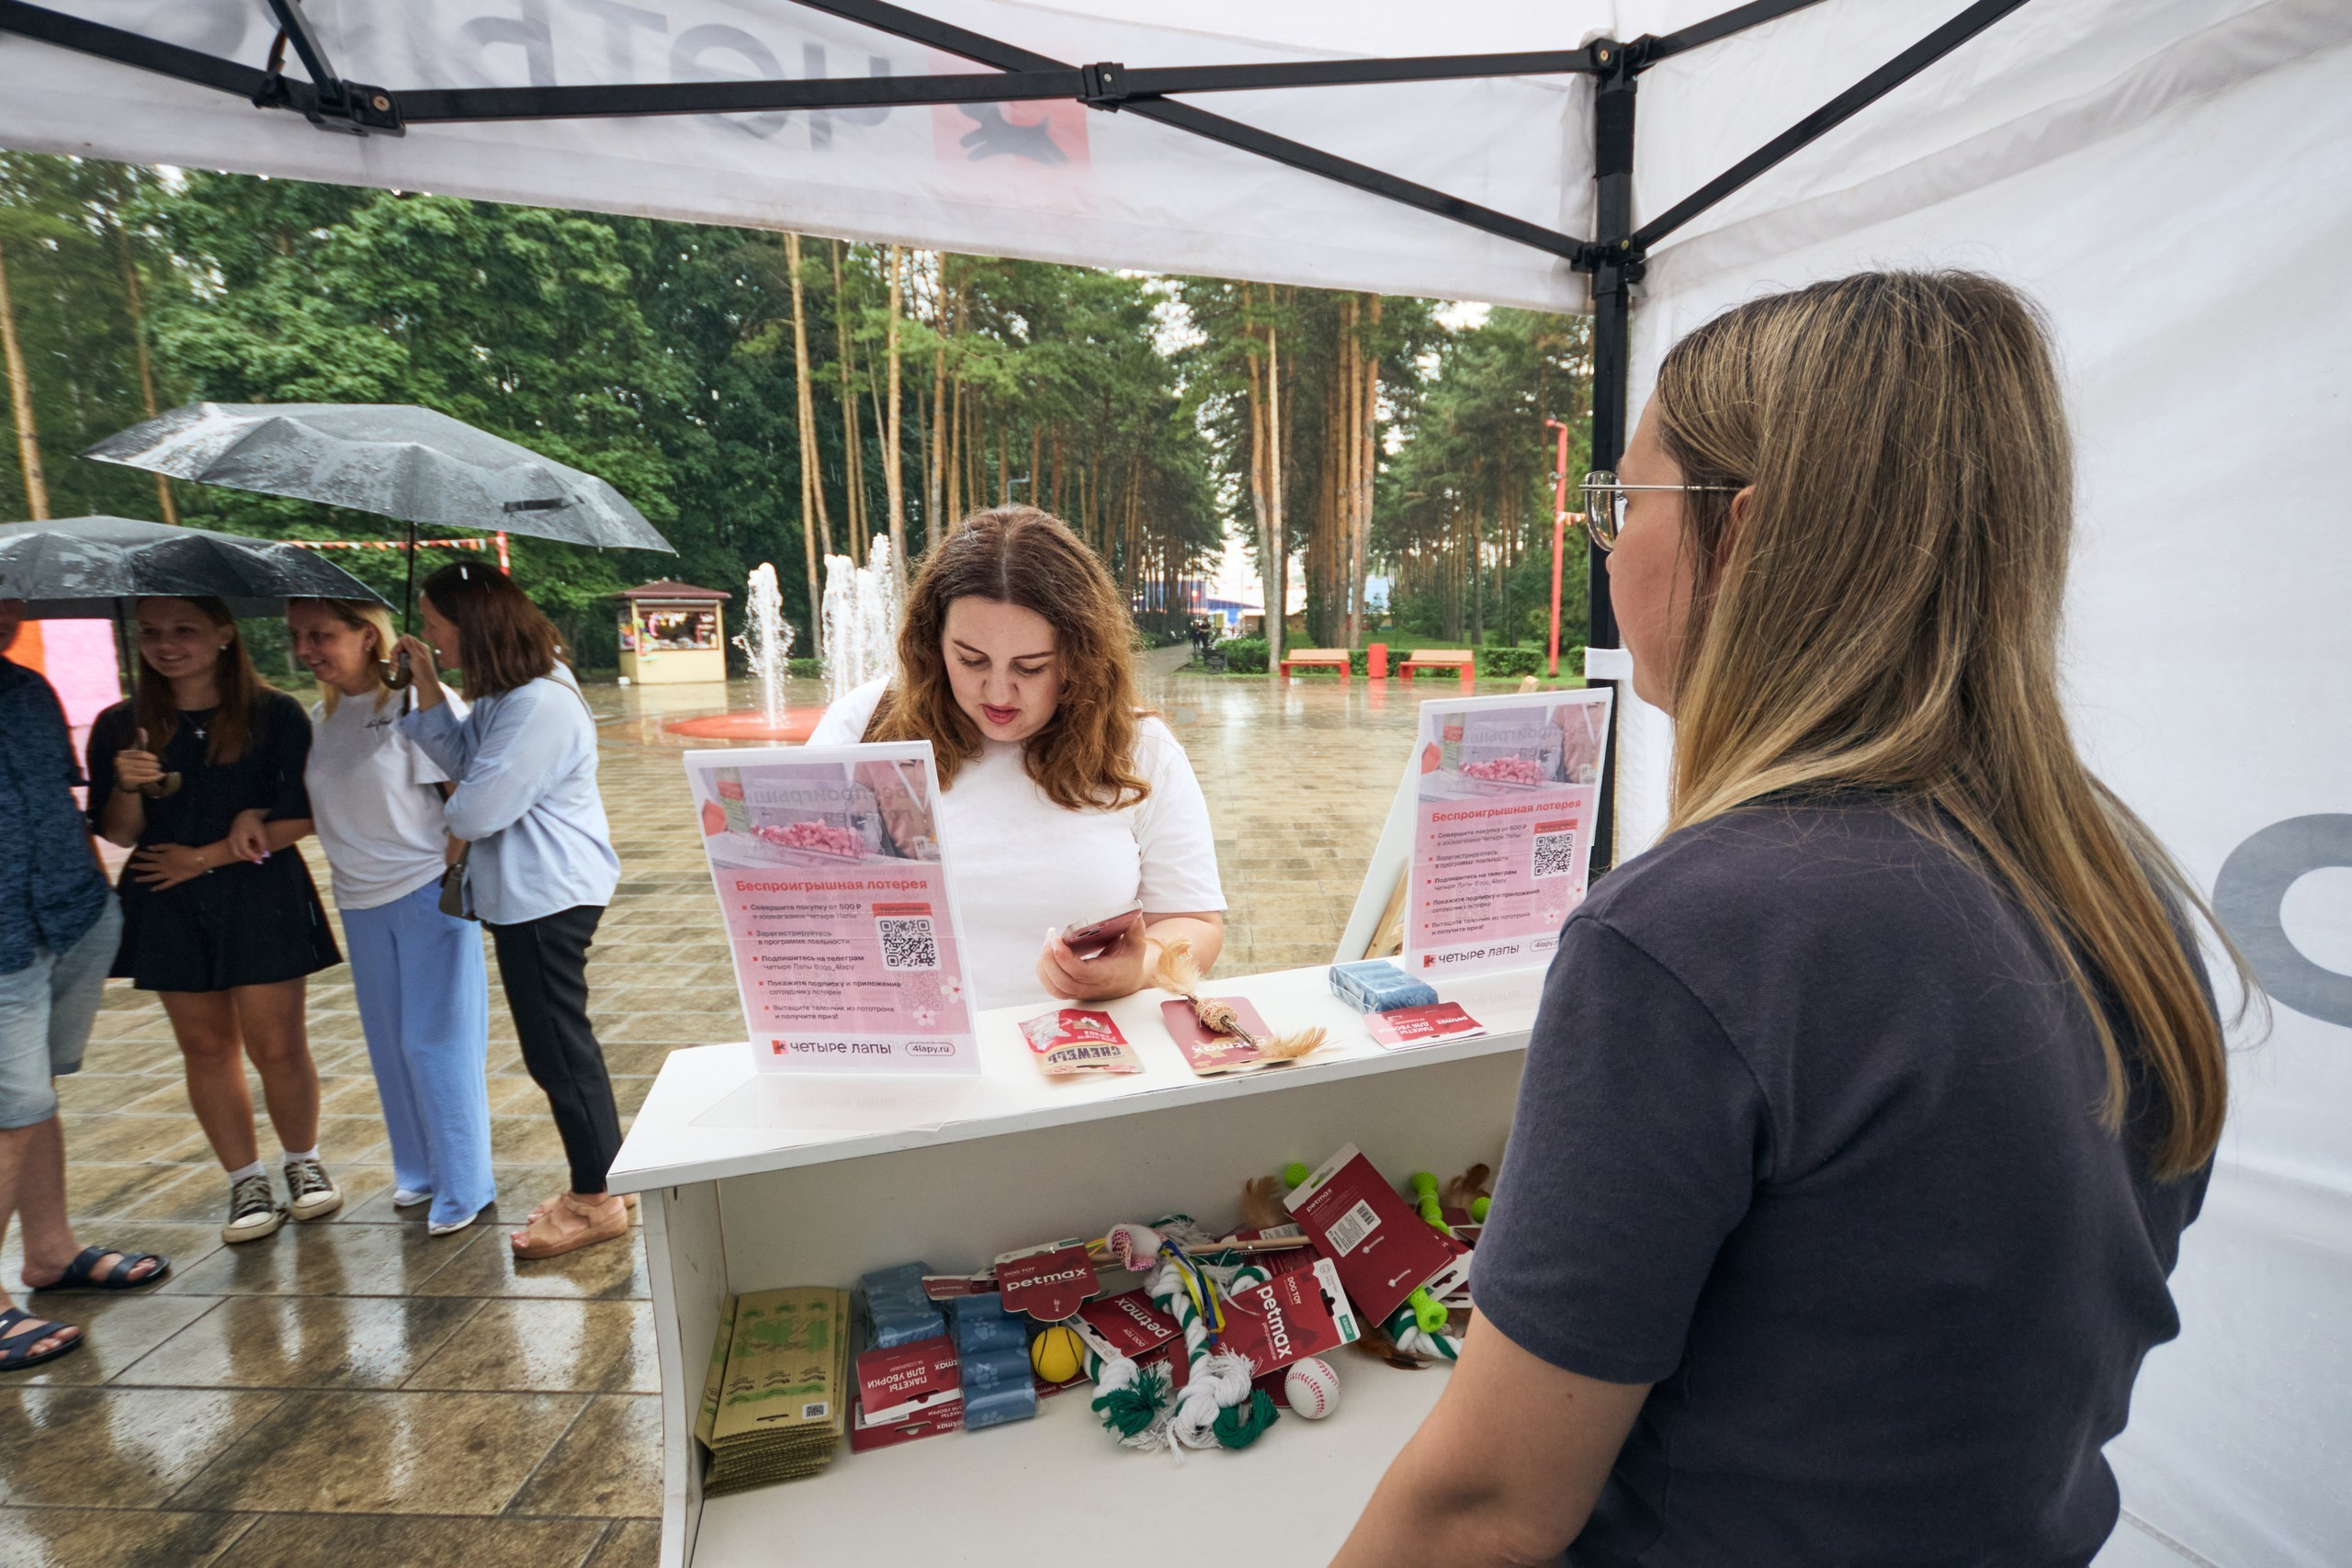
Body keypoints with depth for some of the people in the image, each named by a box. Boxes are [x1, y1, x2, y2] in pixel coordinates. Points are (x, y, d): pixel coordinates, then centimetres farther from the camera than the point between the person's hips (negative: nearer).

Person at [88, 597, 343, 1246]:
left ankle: (303, 1163, 21)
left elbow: (301, 818, -8)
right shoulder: (120, 726, 5)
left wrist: (203, 857, -10)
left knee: (276, 1044, 0)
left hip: (261, 898, -3)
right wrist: (128, 786, -16)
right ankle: (247, 1182, 22)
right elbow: (117, 834, 4)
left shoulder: (276, 715, -5)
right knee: (206, 1046, 9)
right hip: (168, 906, 3)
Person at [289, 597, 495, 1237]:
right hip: (362, 902, 7)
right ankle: (418, 1171, 32)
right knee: (390, 1044, 16)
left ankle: (463, 1187, 12)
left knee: (436, 1041, -2)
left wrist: (451, 878, -16)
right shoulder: (322, 717, 9)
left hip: (427, 893, -7)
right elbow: (315, 805, 18)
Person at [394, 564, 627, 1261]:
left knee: (557, 1049, 1)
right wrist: (428, 694, 5)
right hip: (530, 890, 11)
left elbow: (479, 806, -20)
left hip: (547, 896, -11)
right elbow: (465, 760, 13)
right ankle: (598, 1182, 32)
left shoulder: (540, 706, -22)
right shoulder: (506, 694, 10)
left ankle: (595, 1202, 16)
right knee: (561, 1044, 18)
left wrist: (449, 818, 2)